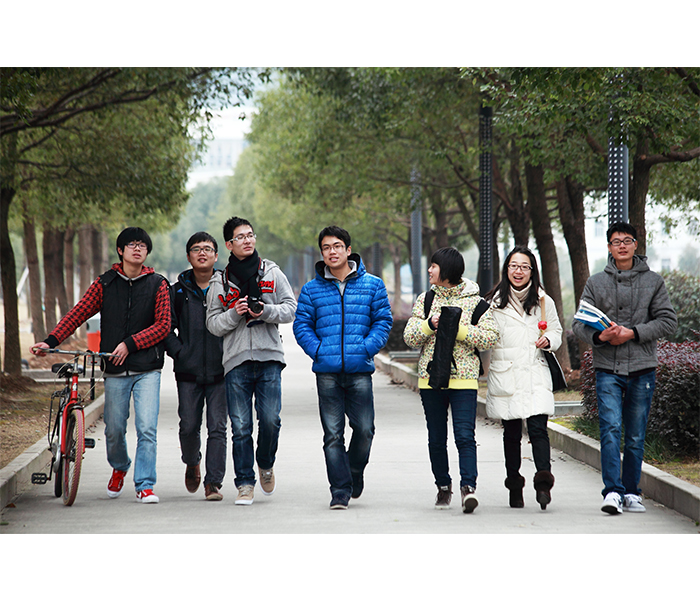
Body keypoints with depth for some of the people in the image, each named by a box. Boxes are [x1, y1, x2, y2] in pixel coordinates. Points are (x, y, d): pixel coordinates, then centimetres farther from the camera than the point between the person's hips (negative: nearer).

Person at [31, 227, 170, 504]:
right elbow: (78, 314, 5)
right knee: (114, 429, 7)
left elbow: (163, 325, -1)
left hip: (147, 369, -2)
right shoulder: (105, 283, 8)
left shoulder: (157, 284, 4)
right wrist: (51, 341, -7)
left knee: (147, 428, -11)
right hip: (115, 370, 2)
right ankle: (119, 468, 36)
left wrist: (130, 343, -11)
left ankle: (144, 485, -3)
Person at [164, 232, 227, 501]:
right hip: (188, 372, 1)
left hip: (220, 370, -1)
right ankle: (192, 464, 32)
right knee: (189, 427, 3)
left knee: (217, 428, -4)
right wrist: (178, 351, -4)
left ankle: (213, 482, -1)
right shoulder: (178, 291, 7)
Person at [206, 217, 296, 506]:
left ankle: (266, 465, 19)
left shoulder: (272, 273, 11)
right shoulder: (220, 281, 11)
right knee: (241, 426, -1)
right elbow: (213, 324, 8)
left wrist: (267, 311, -11)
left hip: (269, 357, 0)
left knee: (270, 419, -9)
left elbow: (291, 308, 6)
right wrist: (234, 314, -10)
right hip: (236, 361, 0)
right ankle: (245, 484, 6)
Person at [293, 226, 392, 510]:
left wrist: (366, 348, -7)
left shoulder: (372, 285, 7)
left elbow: (383, 320, 7)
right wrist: (317, 350, -7)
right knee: (333, 433, -1)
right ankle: (340, 490, 4)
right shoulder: (311, 289, 8)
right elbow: (301, 325, 8)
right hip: (327, 371, 0)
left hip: (359, 369, 0)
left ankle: (355, 471, 27)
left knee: (364, 428, -1)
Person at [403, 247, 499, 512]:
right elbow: (410, 337, 6)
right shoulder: (425, 299, 11)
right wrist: (430, 324, -12)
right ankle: (443, 487, 21)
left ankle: (468, 487, -19)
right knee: (436, 439, 8)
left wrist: (458, 329, -14)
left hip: (463, 378, -3)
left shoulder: (474, 301, 1)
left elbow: (490, 337, -6)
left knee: (465, 436, -14)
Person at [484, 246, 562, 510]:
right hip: (505, 376, 0)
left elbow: (556, 330, 18)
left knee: (538, 428, -14)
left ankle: (543, 483, -19)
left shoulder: (543, 301, 8)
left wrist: (548, 340, -2)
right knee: (512, 432, 5)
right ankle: (514, 485, 16)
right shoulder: (494, 302, 5)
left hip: (535, 374, 0)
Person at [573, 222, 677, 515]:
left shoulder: (653, 281, 7)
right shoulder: (595, 283, 9)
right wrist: (600, 336, -17)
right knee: (611, 429, -14)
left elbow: (668, 321, 1)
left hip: (642, 369, 1)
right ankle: (613, 492, -18)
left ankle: (631, 492, 16)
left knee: (636, 436, 6)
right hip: (607, 370, -1)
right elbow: (580, 323, 5)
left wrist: (632, 333, -11)